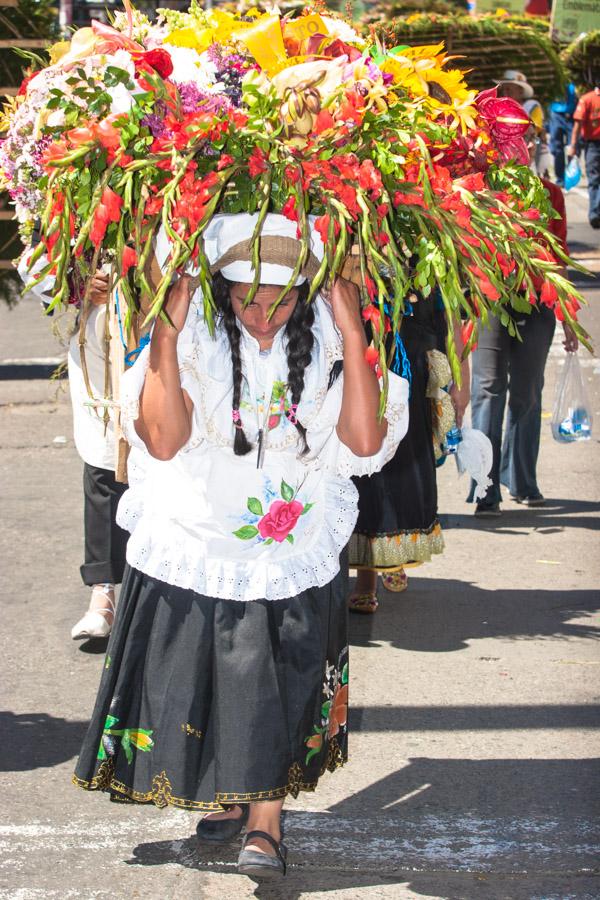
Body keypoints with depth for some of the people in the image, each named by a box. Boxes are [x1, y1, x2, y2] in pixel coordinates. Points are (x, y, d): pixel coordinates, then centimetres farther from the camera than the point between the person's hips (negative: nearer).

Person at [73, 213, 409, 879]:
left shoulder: (324, 344, -7)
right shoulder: (194, 339, -10)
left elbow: (364, 443, -18)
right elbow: (162, 439, -22)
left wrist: (353, 336, -21)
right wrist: (165, 333, -27)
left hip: (290, 555, 0)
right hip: (192, 549, 1)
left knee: (279, 687, -2)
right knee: (197, 681, 11)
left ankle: (265, 825, 12)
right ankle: (225, 796, 35)